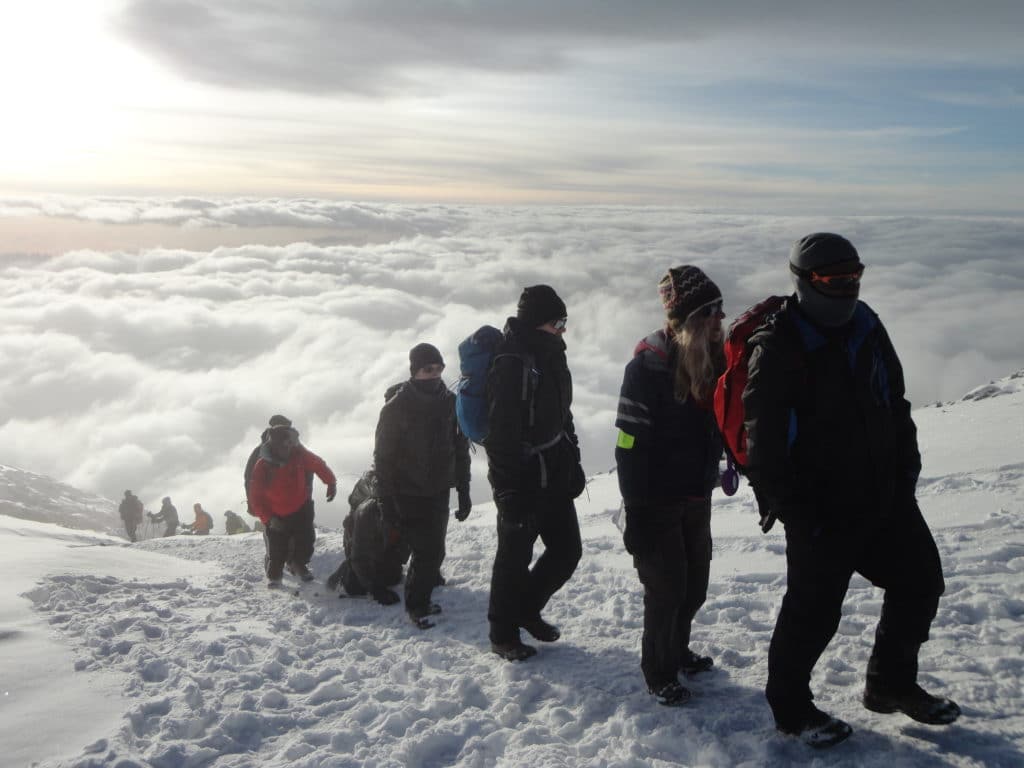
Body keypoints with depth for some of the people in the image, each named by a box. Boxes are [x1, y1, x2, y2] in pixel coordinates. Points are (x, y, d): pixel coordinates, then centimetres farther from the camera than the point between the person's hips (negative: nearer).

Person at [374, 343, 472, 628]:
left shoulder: (450, 403, 3)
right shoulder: (396, 406, -11)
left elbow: (460, 450, 10)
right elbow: (383, 456, -9)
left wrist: (464, 491, 8)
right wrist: (387, 500, -12)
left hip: (439, 492, 5)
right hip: (408, 494, -5)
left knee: (433, 550, 11)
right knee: (428, 551, -8)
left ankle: (420, 599, 28)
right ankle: (416, 605, 10)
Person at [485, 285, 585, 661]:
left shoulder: (550, 356, 10)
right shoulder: (511, 363, -18)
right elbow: (501, 432, -22)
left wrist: (573, 462, 16)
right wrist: (509, 489, -23)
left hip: (554, 478, 8)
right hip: (523, 481, -8)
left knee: (567, 549, 13)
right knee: (515, 558, 5)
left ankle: (526, 608, 34)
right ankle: (503, 634, 23)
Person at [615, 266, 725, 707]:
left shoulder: (711, 361, 3)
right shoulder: (649, 365, -18)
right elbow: (630, 442, -20)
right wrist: (635, 512, -20)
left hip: (697, 498, 7)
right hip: (658, 501, -7)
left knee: (695, 586, 17)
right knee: (667, 588, 2)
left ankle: (677, 650, 40)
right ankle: (659, 673, 21)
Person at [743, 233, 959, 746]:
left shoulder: (866, 328, 6)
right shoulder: (777, 348, -17)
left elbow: (895, 402, 16)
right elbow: (765, 441, -19)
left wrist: (906, 467, 10)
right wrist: (794, 510, -20)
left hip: (884, 495, 8)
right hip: (823, 510, -8)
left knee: (920, 582, 16)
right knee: (814, 610, 2)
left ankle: (891, 684, 35)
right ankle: (790, 706, 23)